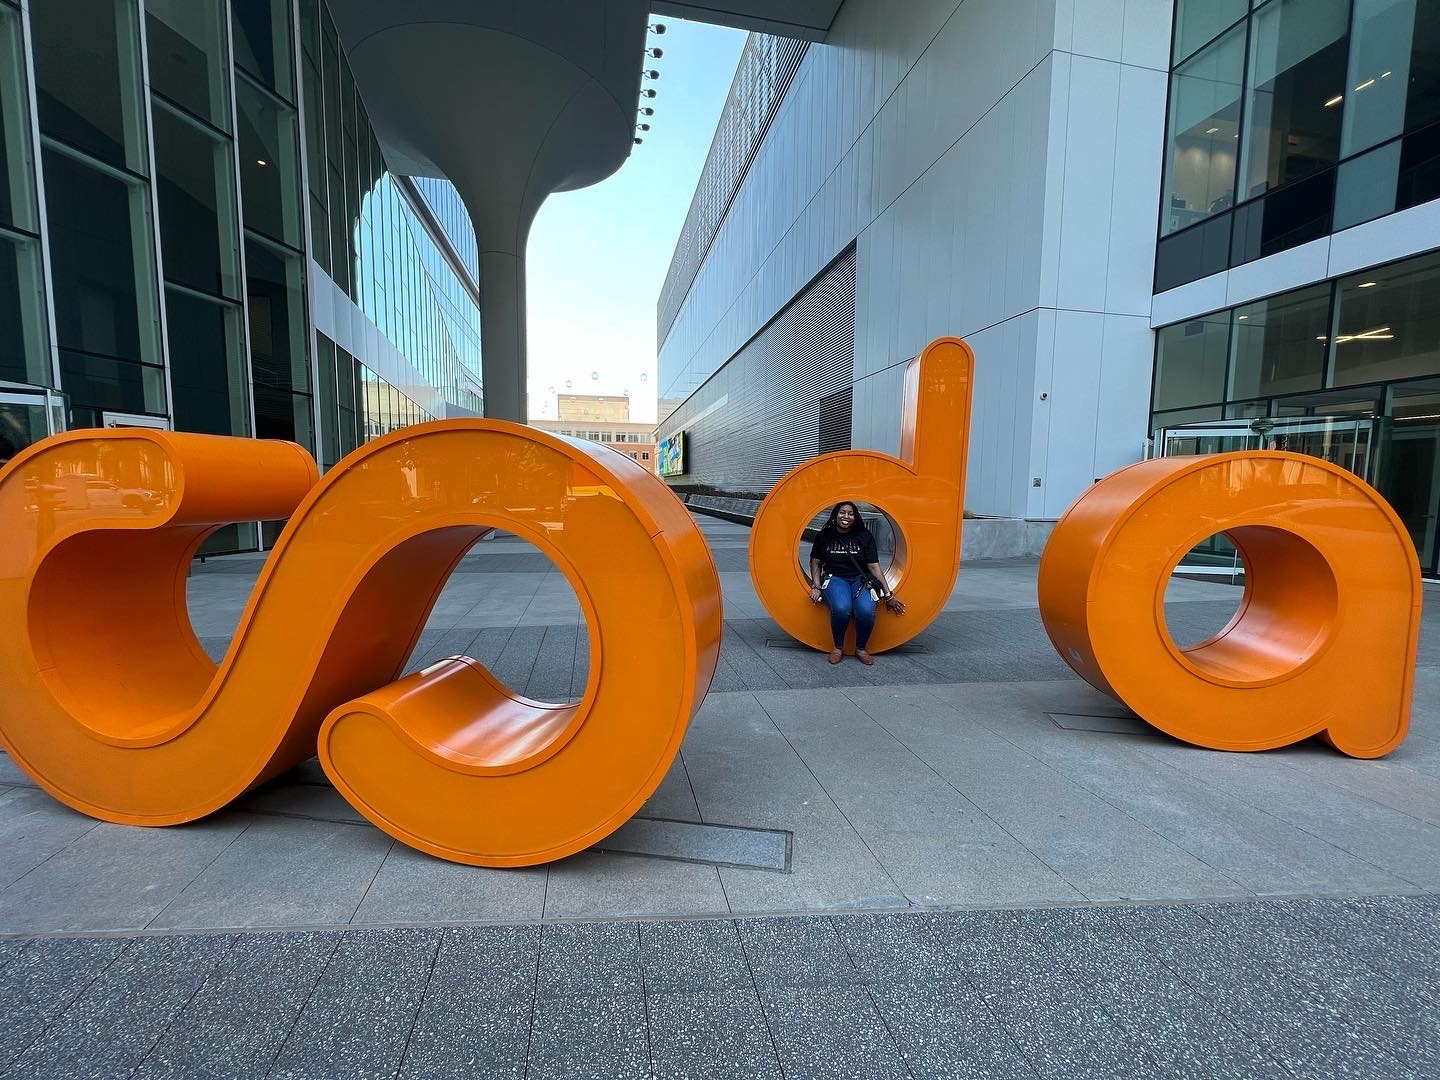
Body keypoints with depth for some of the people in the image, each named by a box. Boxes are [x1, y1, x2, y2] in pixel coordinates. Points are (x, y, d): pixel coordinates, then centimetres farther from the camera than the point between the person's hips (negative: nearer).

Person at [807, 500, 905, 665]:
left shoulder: (865, 536, 2)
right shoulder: (824, 536, 4)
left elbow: (874, 566, 1)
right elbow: (815, 563, 12)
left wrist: (888, 595, -2)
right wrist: (816, 586, -3)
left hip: (860, 579, 1)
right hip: (835, 579, -1)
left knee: (866, 611, -33)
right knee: (841, 608, -36)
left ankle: (860, 649, -3)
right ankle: (838, 647, -8)